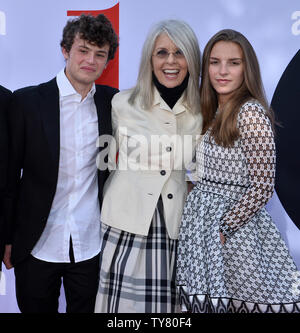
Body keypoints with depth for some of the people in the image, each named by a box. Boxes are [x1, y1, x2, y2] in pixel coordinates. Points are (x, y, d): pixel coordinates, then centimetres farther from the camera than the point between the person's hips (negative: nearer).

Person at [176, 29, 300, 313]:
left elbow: (262, 187, -18)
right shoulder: (213, 112, 10)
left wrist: (223, 229, -15)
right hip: (201, 220, 7)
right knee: (205, 299, 14)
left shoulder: (251, 113, -15)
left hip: (235, 223, -7)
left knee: (239, 301, 2)